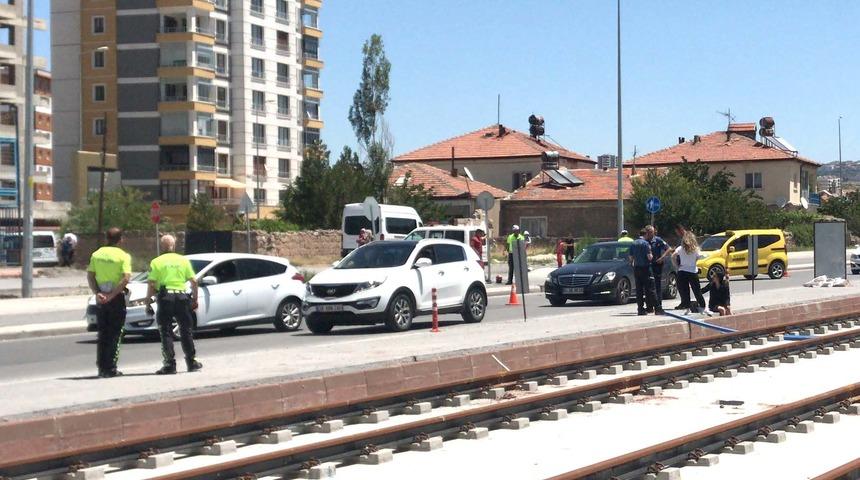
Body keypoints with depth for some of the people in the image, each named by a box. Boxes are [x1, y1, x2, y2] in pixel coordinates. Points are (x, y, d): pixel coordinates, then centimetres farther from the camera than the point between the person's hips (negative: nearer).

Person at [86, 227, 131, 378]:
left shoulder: (96, 254, 7)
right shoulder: (123, 256, -7)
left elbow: (90, 275, 0)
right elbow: (126, 278, -18)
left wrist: (96, 293, -7)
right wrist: (113, 294, -18)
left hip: (101, 297, 4)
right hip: (117, 298, -4)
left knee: (102, 334, 12)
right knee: (115, 334, 2)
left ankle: (101, 368, 11)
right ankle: (110, 368, -3)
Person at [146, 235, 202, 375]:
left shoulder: (156, 262, 0)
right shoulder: (183, 260, 7)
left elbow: (152, 285, -7)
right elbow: (194, 281, 4)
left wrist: (148, 302, -1)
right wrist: (195, 299, 13)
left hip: (165, 297, -2)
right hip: (182, 296, 2)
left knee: (166, 332, 2)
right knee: (186, 331, 14)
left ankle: (170, 364, -4)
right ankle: (192, 362, 17)